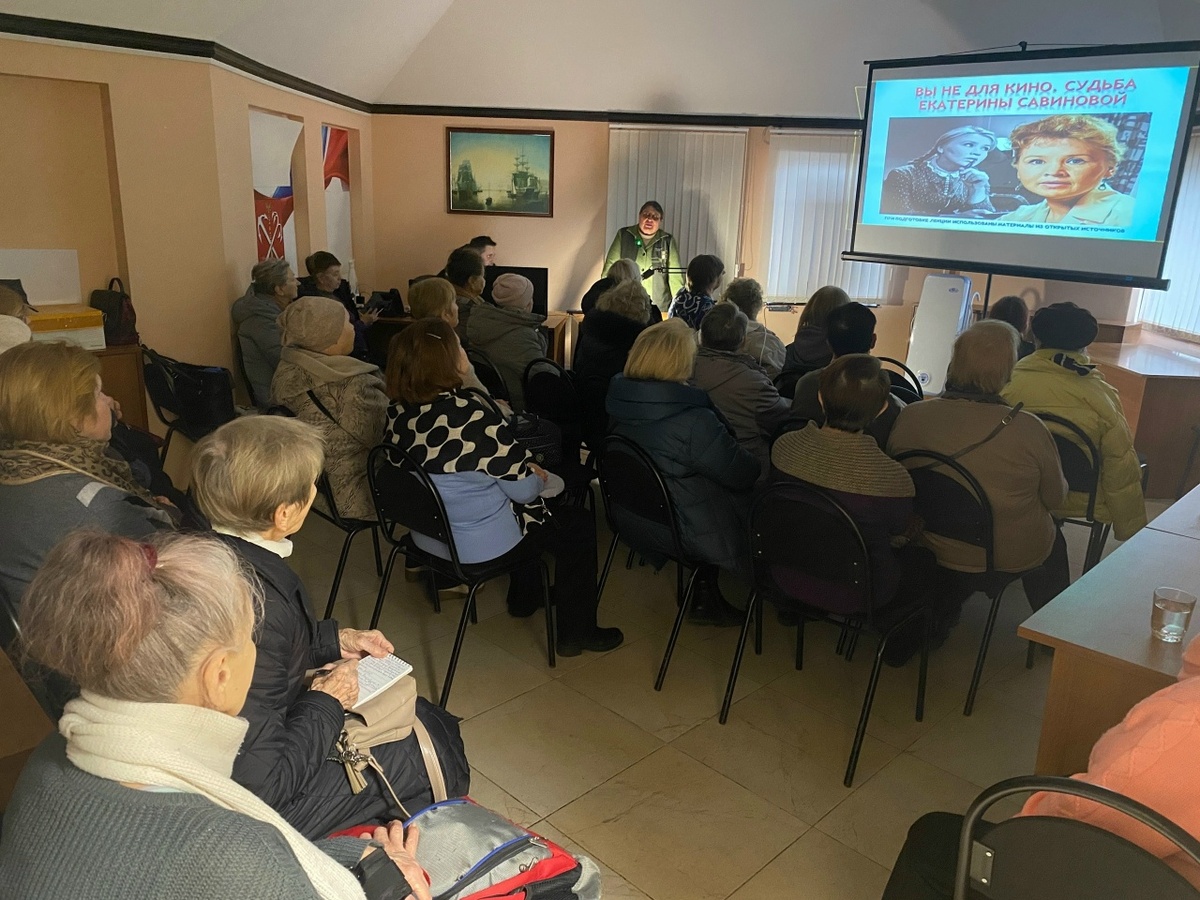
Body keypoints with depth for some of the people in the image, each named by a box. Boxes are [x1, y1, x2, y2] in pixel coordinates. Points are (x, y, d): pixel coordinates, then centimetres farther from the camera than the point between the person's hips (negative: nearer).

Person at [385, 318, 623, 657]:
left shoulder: (398, 412, -8)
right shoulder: (472, 415, -30)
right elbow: (523, 488, -21)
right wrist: (539, 477, 2)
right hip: (479, 545, -7)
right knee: (580, 523, 12)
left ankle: (524, 597, 46)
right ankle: (576, 632, 21)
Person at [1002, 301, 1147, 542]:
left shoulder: (1009, 381, -16)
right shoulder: (1101, 395, -19)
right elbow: (1122, 469, -13)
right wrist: (1132, 530, 1)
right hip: (1079, 501, -3)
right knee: (1138, 465, 25)